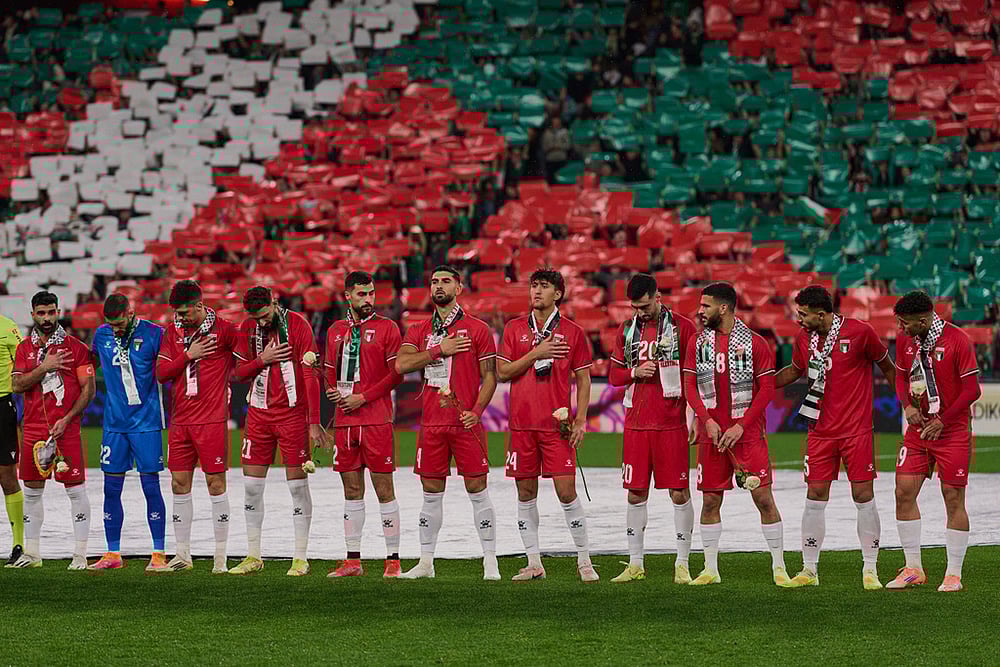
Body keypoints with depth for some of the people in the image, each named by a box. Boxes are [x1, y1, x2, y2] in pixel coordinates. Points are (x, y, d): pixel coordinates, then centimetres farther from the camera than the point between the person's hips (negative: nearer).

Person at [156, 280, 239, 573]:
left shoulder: (223, 329, -4)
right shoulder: (173, 332, 11)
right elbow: (161, 372, 4)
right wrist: (188, 355, -6)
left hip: (212, 420, -5)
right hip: (180, 420, 5)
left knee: (216, 484, -3)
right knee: (179, 484, 5)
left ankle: (221, 557, 2)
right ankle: (182, 554, 13)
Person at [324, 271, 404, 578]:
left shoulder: (386, 328, -1)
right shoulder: (336, 330, 15)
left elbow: (396, 374, -6)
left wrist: (363, 398, -11)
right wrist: (333, 390, 0)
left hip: (376, 420, -5)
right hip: (345, 421, 5)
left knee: (384, 488, -4)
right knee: (352, 489, 8)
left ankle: (393, 560, -1)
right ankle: (353, 561, 12)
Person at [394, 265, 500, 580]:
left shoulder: (477, 329, 2)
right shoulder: (419, 331, 12)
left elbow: (489, 376, 0)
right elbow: (401, 364, -4)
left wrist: (476, 411, -14)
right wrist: (440, 350, -11)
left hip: (466, 423, -3)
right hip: (431, 422, 3)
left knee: (477, 489, -3)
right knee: (431, 492, 7)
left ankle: (490, 562, 1)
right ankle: (425, 563, 13)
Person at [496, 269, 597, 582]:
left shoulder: (572, 332, 4)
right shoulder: (514, 328, 9)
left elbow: (583, 379, 6)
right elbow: (502, 372, 2)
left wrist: (580, 421, -3)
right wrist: (536, 353, -10)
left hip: (557, 425, -3)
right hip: (521, 423, 3)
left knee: (566, 491, -8)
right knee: (525, 493, 5)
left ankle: (584, 561, 3)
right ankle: (534, 563, 12)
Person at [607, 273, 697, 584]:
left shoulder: (682, 327, -1)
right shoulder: (627, 330, 11)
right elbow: (613, 375, 16)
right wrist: (635, 372, -6)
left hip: (671, 424, -4)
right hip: (636, 423, 4)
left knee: (679, 493, -2)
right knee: (636, 493, 6)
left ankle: (682, 564, 4)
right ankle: (635, 565, 13)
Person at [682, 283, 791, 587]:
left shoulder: (755, 343, -3)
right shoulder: (699, 343, 8)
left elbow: (766, 389, -5)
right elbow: (690, 387, 6)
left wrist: (741, 427, -12)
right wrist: (707, 420, -10)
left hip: (747, 433, -3)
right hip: (712, 434, 3)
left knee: (763, 498, -6)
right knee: (710, 501, 5)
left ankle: (779, 568, 1)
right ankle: (710, 569, 14)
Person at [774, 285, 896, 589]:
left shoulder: (859, 332, -10)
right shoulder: (803, 338, 4)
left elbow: (887, 367, 2)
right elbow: (795, 371, 23)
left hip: (857, 430, -4)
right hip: (821, 431, 4)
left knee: (864, 496, -2)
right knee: (815, 496, 1)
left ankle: (870, 570, 6)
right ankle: (809, 570, 9)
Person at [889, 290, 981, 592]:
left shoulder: (957, 340, -14)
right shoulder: (905, 341, 3)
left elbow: (972, 389, -12)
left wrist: (942, 421, -14)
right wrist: (908, 405, -4)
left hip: (952, 431, -5)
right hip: (918, 429, 5)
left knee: (953, 499, -2)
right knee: (904, 492, -1)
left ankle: (954, 575, 6)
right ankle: (913, 569, 10)